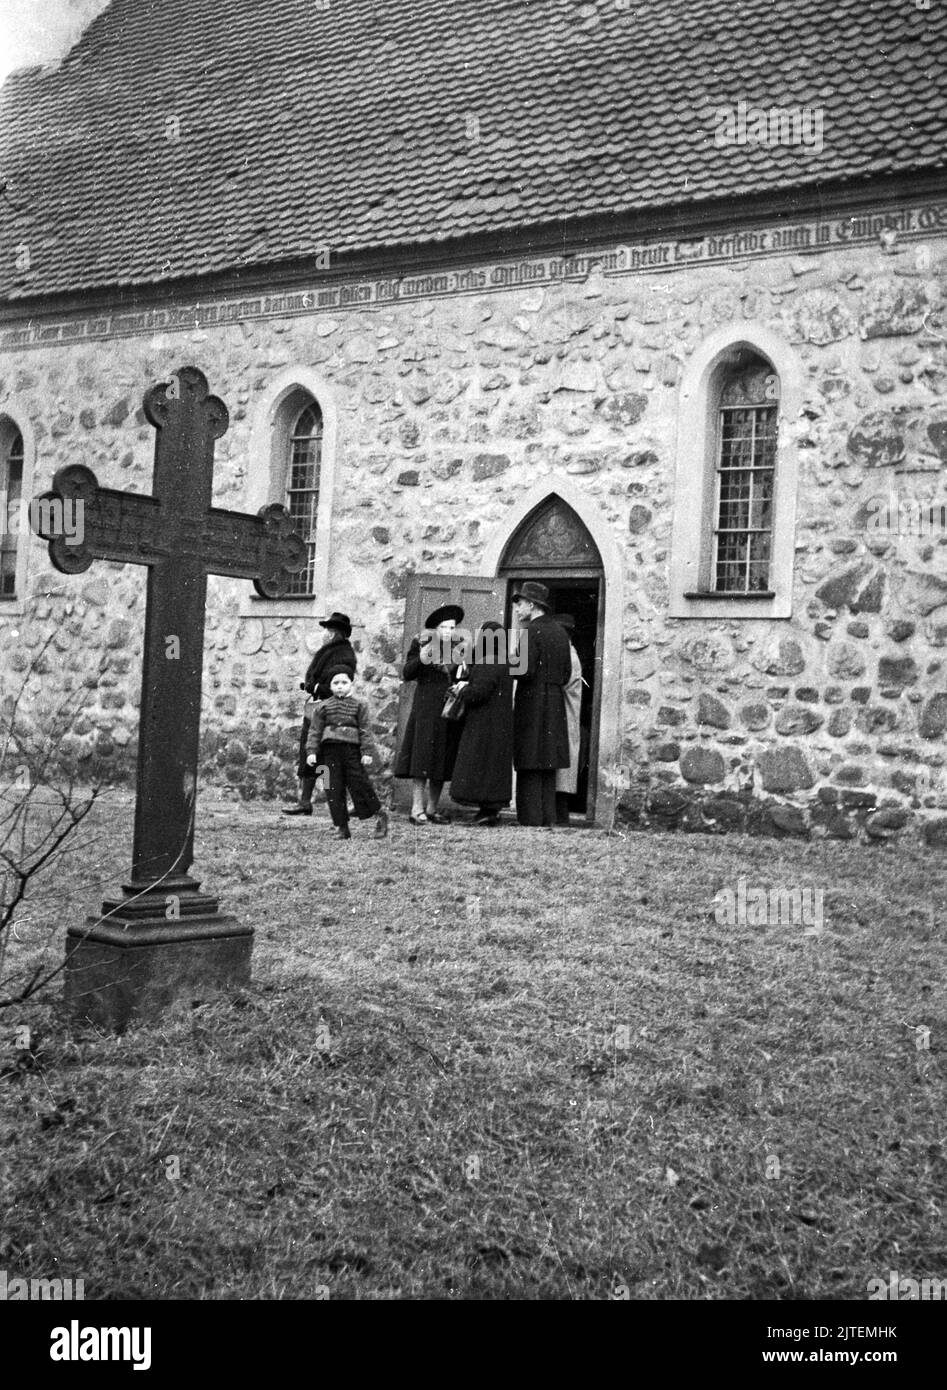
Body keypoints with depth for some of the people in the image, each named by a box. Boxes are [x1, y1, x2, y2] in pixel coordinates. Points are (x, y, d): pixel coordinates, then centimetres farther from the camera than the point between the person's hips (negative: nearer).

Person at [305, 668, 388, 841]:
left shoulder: (359, 705, 4)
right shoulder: (322, 707, 8)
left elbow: (365, 730, 1)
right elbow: (315, 731, 6)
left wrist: (368, 752, -7)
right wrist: (312, 751, -3)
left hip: (352, 750, -2)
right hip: (330, 751, 2)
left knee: (360, 785, -3)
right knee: (334, 790, 2)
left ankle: (379, 815, 16)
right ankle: (341, 827, 10)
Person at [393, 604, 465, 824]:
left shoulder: (458, 648, 12)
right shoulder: (422, 643, 1)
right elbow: (407, 674, -4)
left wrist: (462, 665, -6)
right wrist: (421, 660, -20)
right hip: (426, 708, -4)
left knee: (443, 758, 5)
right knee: (423, 756, -7)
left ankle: (432, 808, 11)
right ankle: (417, 809, -7)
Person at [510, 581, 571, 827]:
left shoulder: (532, 632, -10)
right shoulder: (560, 632, 14)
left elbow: (526, 670, -18)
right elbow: (566, 674, 14)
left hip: (532, 704, -7)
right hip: (555, 703, 7)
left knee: (530, 768, -4)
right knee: (547, 767, 11)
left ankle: (530, 819, -4)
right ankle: (548, 818, 12)